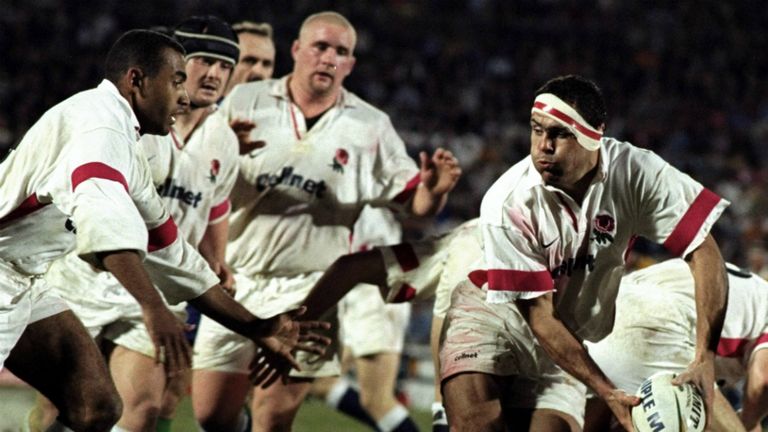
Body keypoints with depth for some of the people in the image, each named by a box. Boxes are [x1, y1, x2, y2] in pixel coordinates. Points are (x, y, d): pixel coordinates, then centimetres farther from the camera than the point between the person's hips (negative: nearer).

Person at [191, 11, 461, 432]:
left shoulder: (371, 127, 4)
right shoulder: (246, 101, 3)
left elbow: (413, 201, 5)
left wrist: (433, 190, -19)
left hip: (308, 290, -1)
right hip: (237, 281, 1)